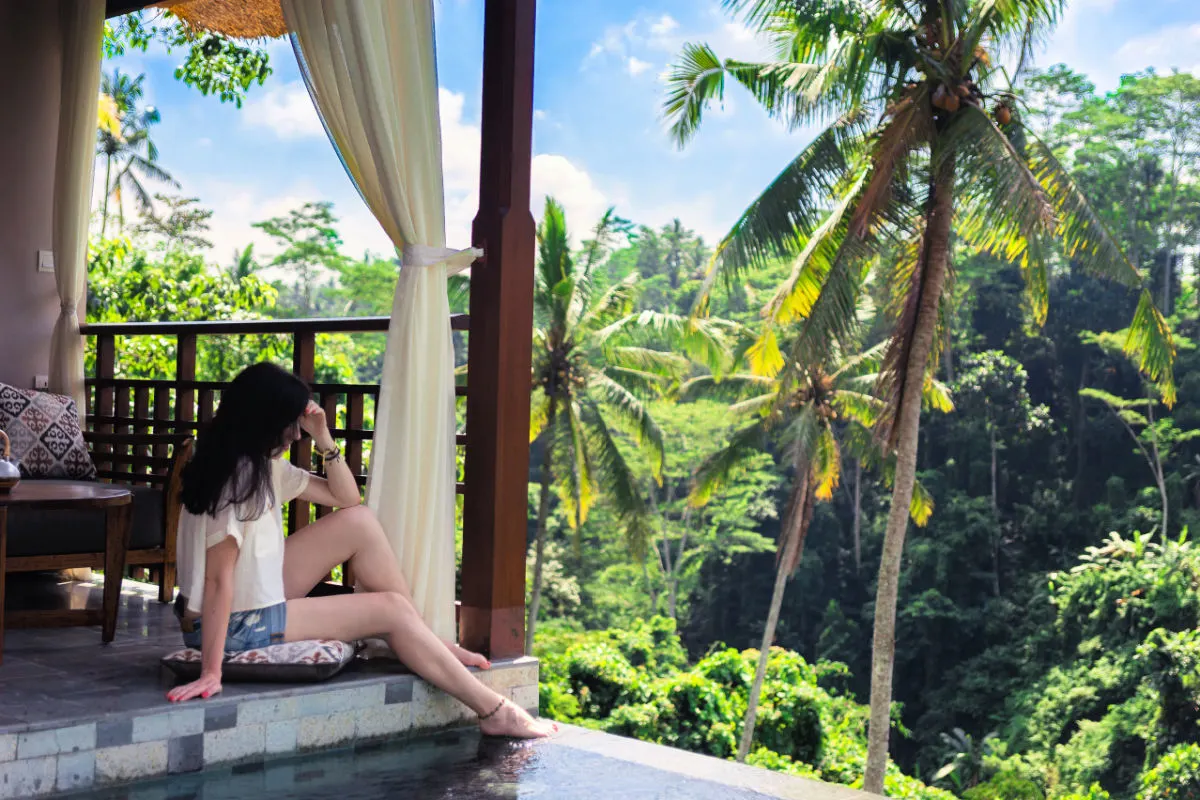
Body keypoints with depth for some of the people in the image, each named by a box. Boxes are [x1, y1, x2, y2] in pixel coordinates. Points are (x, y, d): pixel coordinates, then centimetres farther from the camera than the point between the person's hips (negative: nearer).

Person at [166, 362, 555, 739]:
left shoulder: (265, 465, 5)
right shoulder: (234, 476, -23)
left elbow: (346, 498, 10)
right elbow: (218, 578, -29)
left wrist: (323, 439, -6)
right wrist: (211, 673, -32)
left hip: (258, 599, 9)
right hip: (235, 626, -9)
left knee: (359, 522, 2)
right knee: (391, 609, -9)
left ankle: (428, 642, 8)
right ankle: (493, 712, -3)